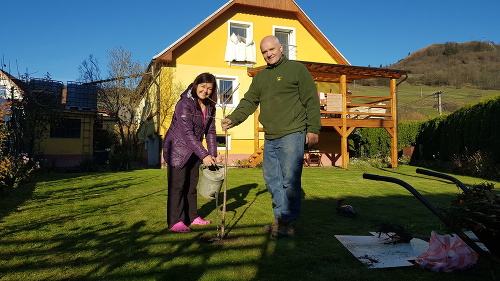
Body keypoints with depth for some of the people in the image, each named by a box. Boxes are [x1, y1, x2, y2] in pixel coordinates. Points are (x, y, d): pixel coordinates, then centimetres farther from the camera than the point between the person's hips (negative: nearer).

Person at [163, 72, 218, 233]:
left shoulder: (210, 107, 2)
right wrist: (204, 155, -30)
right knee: (177, 185, -6)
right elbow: (187, 133, -27)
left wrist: (213, 154, -8)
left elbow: (210, 131, 3)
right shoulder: (184, 104, -21)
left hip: (194, 150, 7)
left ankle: (192, 217, 22)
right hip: (177, 148, -7)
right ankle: (175, 222, 1)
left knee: (192, 184, 12)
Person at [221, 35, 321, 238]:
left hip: (292, 135, -7)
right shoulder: (260, 77, 19)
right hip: (270, 138, 7)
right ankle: (280, 218, 24)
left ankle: (289, 222, 7)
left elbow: (311, 101, -4)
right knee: (272, 180, 11)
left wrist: (313, 129, -10)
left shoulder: (297, 69, 1)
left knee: (290, 180, -6)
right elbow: (249, 102, 13)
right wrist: (232, 119, -4)